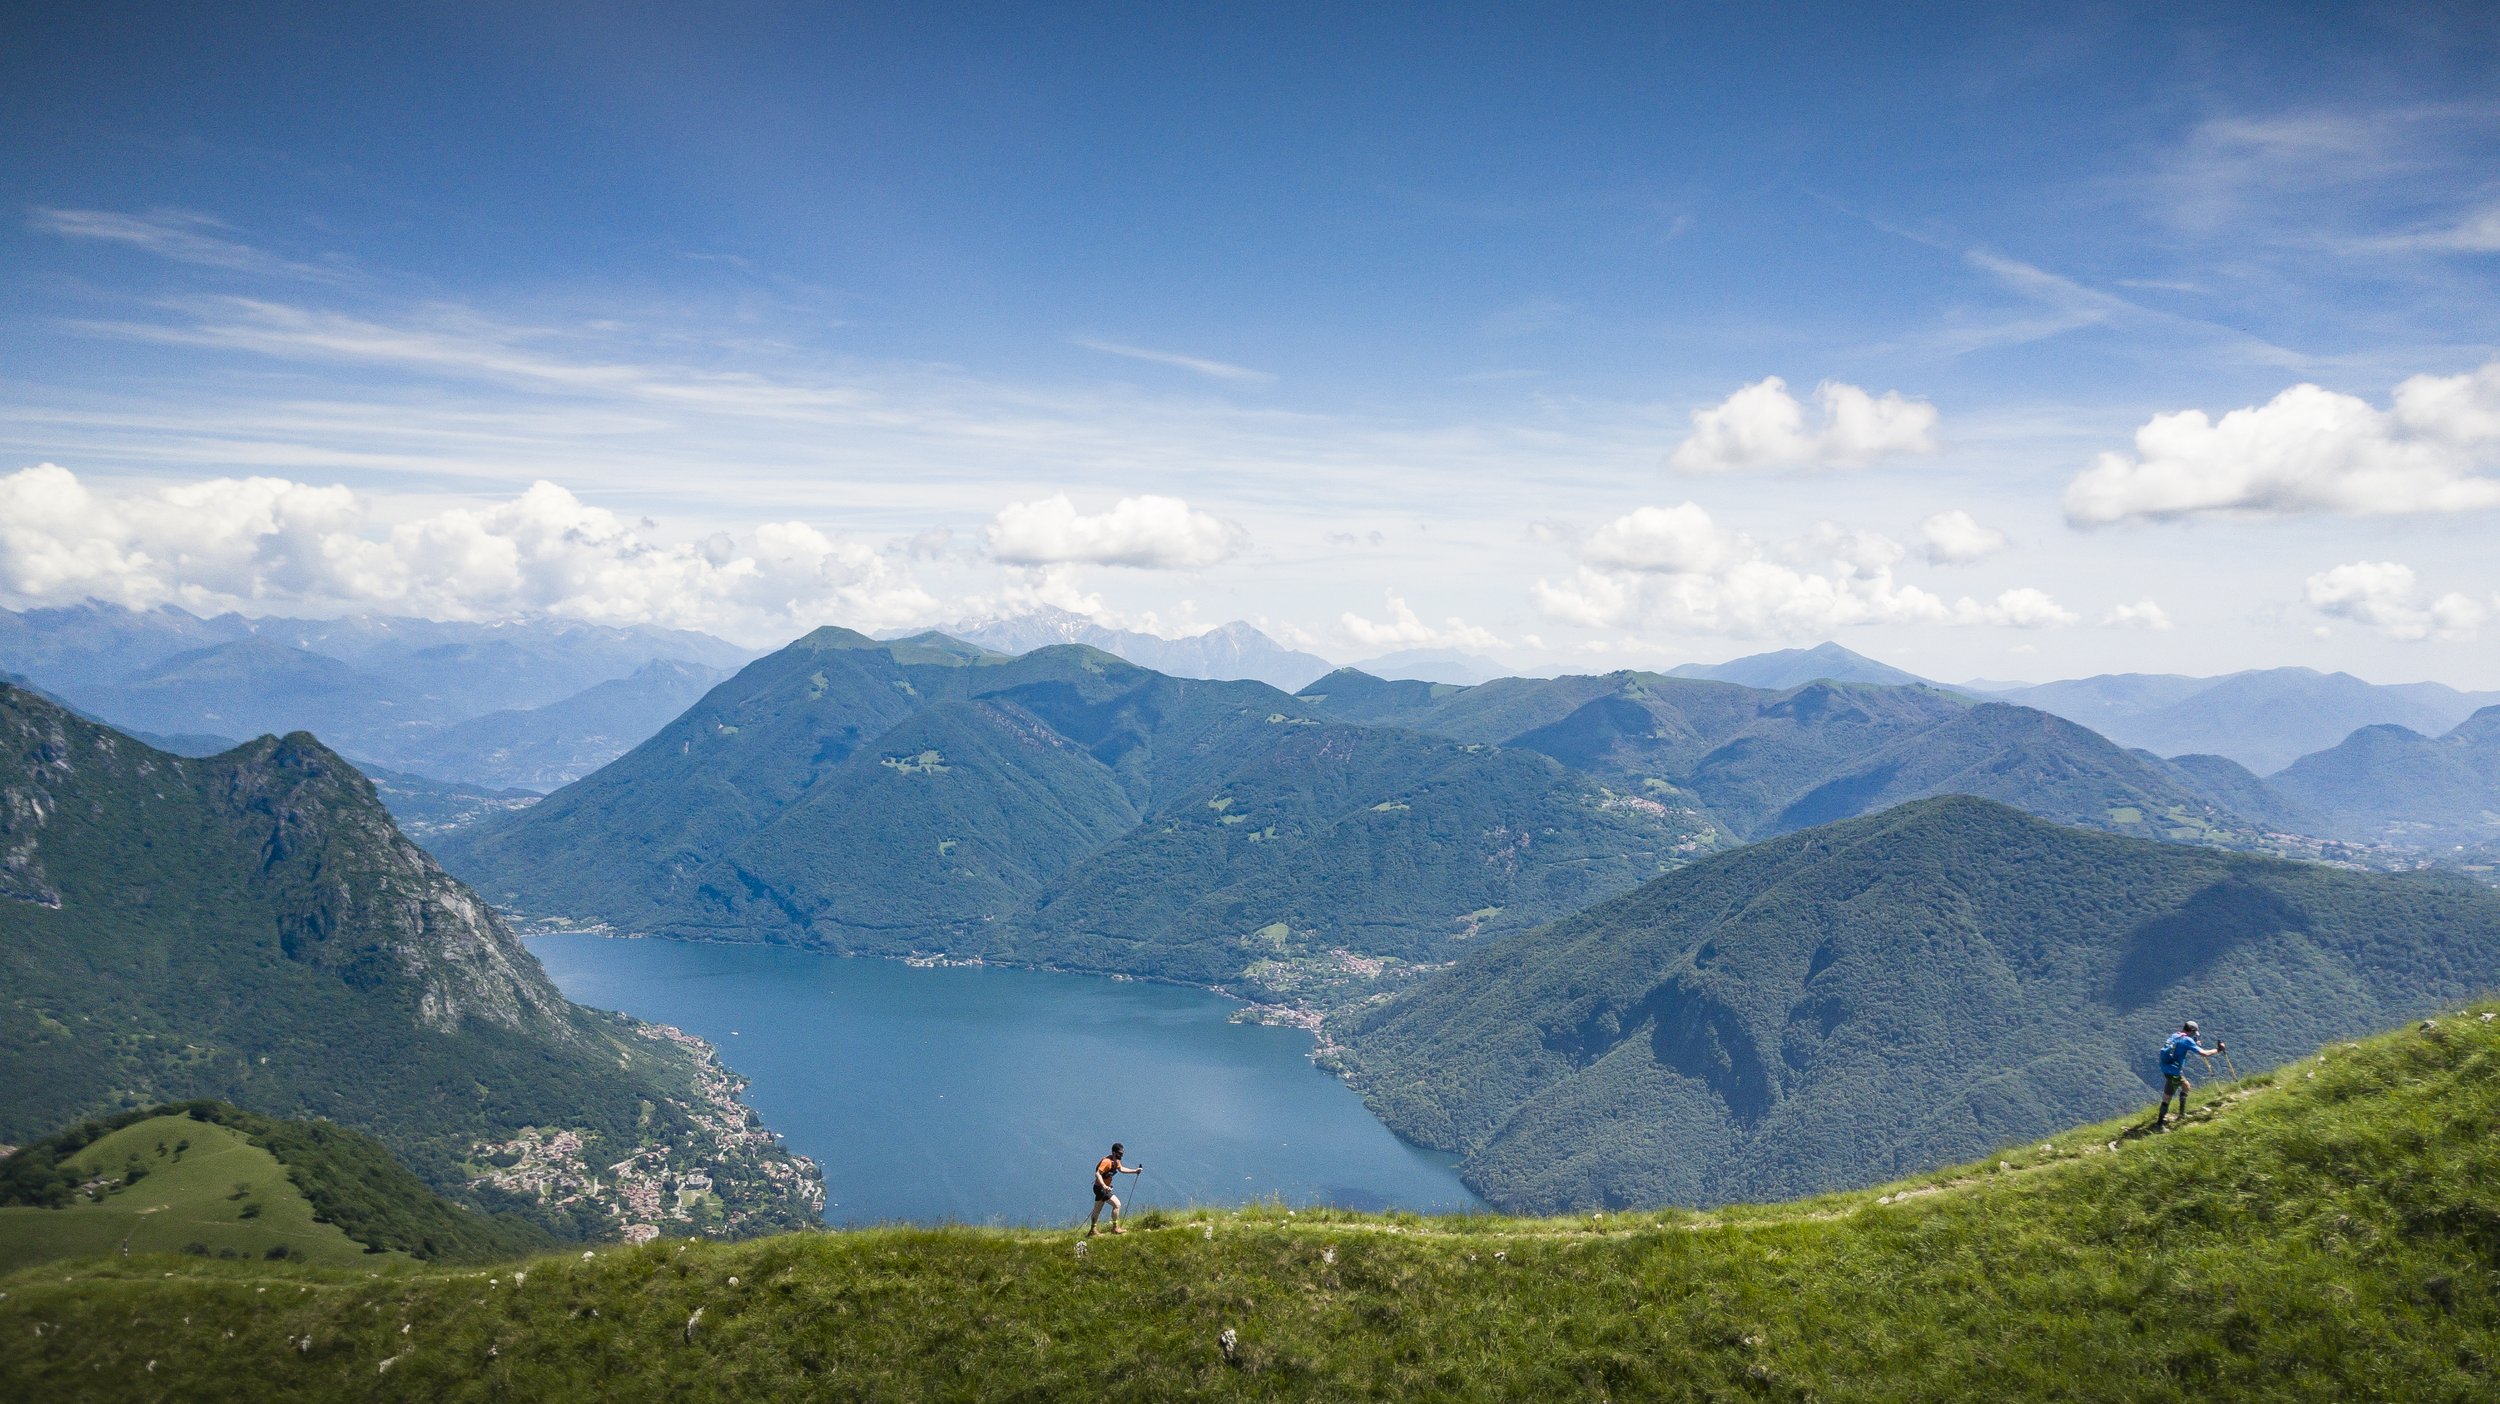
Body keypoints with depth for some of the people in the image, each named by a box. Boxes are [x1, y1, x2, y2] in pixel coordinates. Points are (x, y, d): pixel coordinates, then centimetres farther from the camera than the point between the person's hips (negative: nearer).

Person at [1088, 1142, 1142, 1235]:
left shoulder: (1116, 1161, 6)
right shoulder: (1107, 1161, -24)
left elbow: (1121, 1169, 24)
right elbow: (1097, 1174, -30)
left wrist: (1135, 1171, 18)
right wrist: (1104, 1186, -41)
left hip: (1103, 1188, 10)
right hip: (1100, 1188, -10)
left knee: (1097, 1210, 18)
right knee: (1117, 1204, -12)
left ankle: (1092, 1231, 29)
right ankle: (1115, 1228, -4)